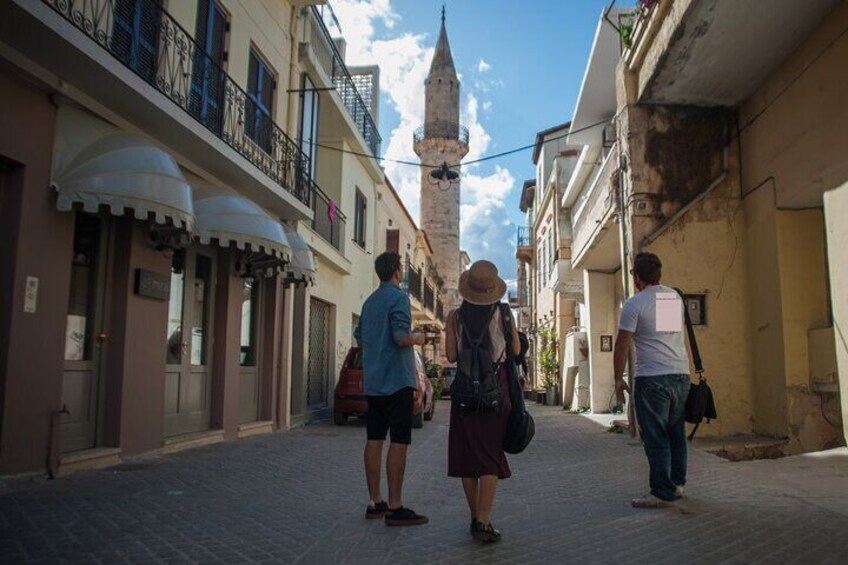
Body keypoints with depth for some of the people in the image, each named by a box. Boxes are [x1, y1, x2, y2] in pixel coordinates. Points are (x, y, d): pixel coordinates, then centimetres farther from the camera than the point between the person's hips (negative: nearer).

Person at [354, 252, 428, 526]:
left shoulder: (369, 301, 15)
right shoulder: (398, 297, -10)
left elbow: (359, 338, 22)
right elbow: (401, 338, -20)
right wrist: (417, 338, -1)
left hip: (373, 382, 8)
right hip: (397, 380, -8)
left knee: (374, 440, 9)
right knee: (399, 442, -5)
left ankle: (375, 503, 16)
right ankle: (395, 508, -3)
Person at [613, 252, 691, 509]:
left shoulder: (634, 303, -6)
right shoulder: (675, 296, 12)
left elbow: (622, 345, -6)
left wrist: (618, 380, 4)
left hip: (652, 379, -7)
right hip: (681, 374, 7)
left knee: (656, 437, -1)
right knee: (676, 432, 16)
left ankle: (663, 493, 3)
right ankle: (677, 484, 27)